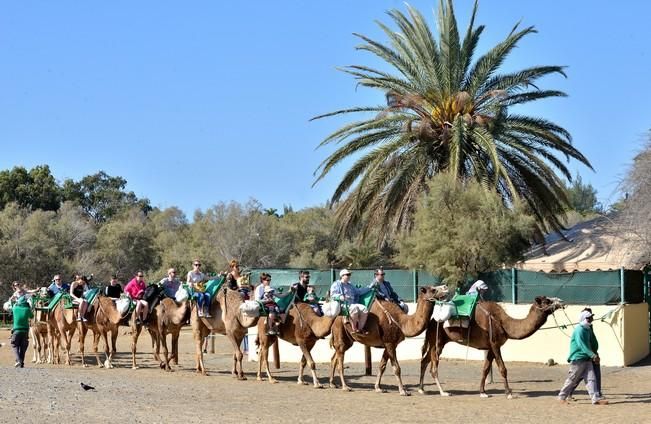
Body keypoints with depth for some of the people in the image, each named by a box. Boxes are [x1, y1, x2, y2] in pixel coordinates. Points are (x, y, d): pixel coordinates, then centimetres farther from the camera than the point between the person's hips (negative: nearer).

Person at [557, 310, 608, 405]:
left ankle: (596, 398, -5)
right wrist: (593, 355, -28)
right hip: (578, 359, -8)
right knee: (572, 379, 1)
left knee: (591, 379, -1)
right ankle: (562, 396, 13)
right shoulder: (579, 330, -15)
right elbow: (582, 345, -24)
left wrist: (594, 355, 14)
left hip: (587, 359, 8)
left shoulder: (587, 330, 14)